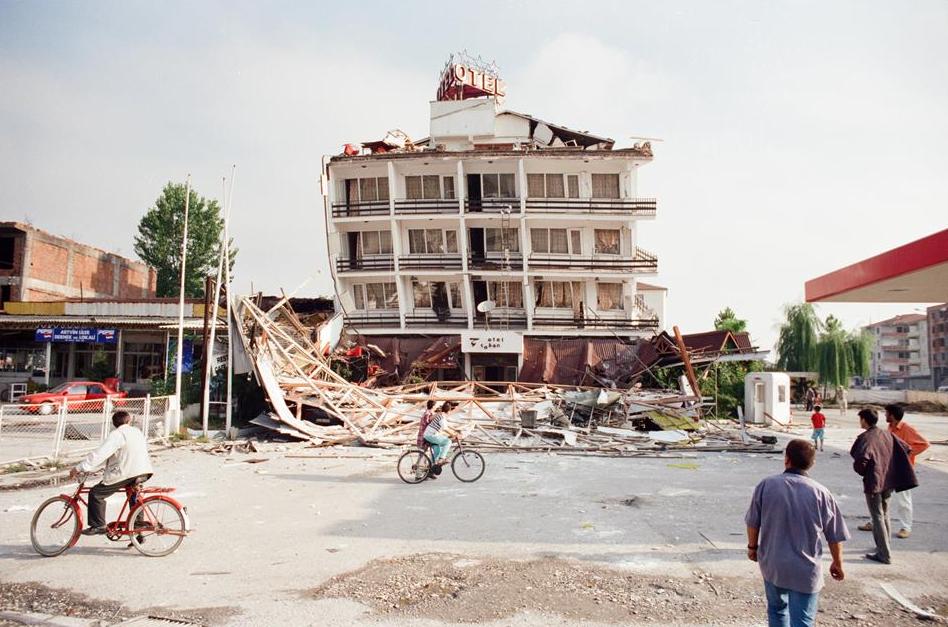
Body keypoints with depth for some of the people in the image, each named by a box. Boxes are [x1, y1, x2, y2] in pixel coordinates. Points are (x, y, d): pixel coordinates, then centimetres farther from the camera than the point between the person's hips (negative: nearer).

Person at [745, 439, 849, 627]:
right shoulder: (821, 493, -11)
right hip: (805, 569, -2)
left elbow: (753, 522, -1)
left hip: (771, 564, 2)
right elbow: (835, 536, -1)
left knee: (777, 609, 23)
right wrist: (837, 563, 17)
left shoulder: (766, 485, -10)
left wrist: (752, 546, 17)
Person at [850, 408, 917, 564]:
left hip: (873, 482, -7)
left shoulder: (865, 437, -17)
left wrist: (861, 471, -9)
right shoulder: (887, 435, 5)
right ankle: (884, 546, 35)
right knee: (884, 514, 22)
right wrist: (891, 469, 16)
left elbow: (861, 459, -31)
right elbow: (906, 449, 12)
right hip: (888, 481, 7)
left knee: (877, 517, 1)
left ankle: (884, 555, 4)